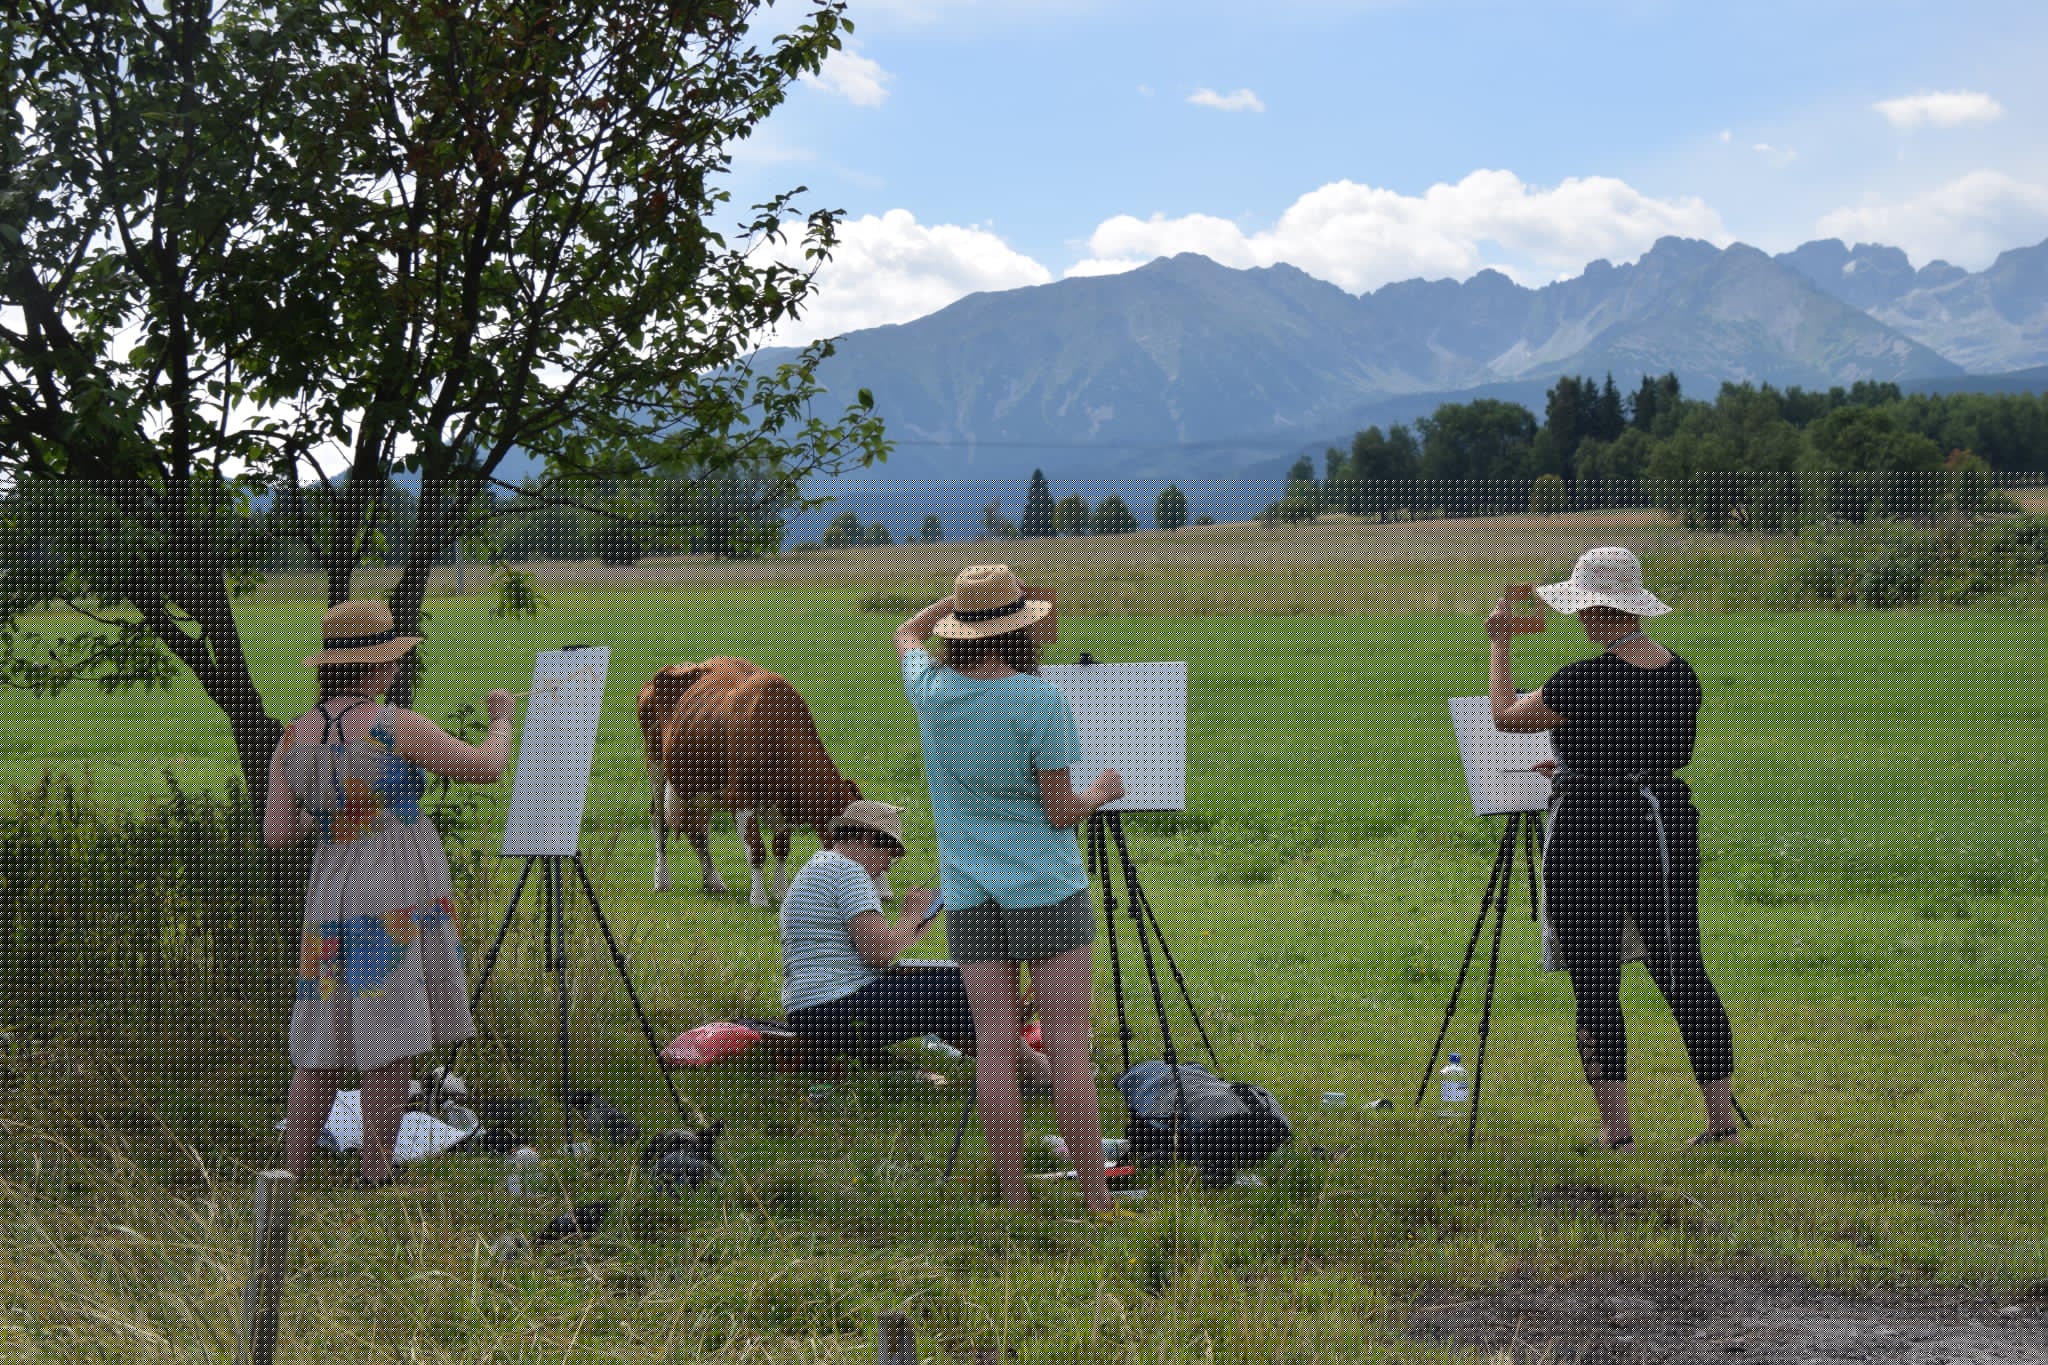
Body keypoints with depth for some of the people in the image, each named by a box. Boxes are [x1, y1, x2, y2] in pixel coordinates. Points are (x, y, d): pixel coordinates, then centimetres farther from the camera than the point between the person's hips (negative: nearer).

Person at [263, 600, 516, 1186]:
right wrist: (502, 718, 13)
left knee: (321, 1046, 13)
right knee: (392, 1042, 1)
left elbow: (276, 834, 5)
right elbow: (486, 768, -6)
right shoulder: (395, 726, -12)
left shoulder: (293, 739, 4)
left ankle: (290, 1179, 13)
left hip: (331, 897, 6)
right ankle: (374, 1181, 5)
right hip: (401, 897, -6)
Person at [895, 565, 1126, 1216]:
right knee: (1068, 1045, -2)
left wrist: (959, 600, 29)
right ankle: (1097, 1199, 0)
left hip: (970, 897, 4)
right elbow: (1061, 812, -9)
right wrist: (1102, 793, 9)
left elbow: (906, 635, 26)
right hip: (1048, 891, -4)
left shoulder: (932, 691, 2)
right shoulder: (1040, 701, -11)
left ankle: (1014, 1199, 6)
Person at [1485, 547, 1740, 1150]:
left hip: (1591, 832, -6)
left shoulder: (1587, 679, -16)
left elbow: (1506, 715, -3)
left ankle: (1616, 1126, 1)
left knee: (1595, 985, 1)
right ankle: (1723, 1117, 10)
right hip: (1667, 824, 6)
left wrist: (1500, 642, 10)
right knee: (1683, 974, 10)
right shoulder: (1681, 672, 6)